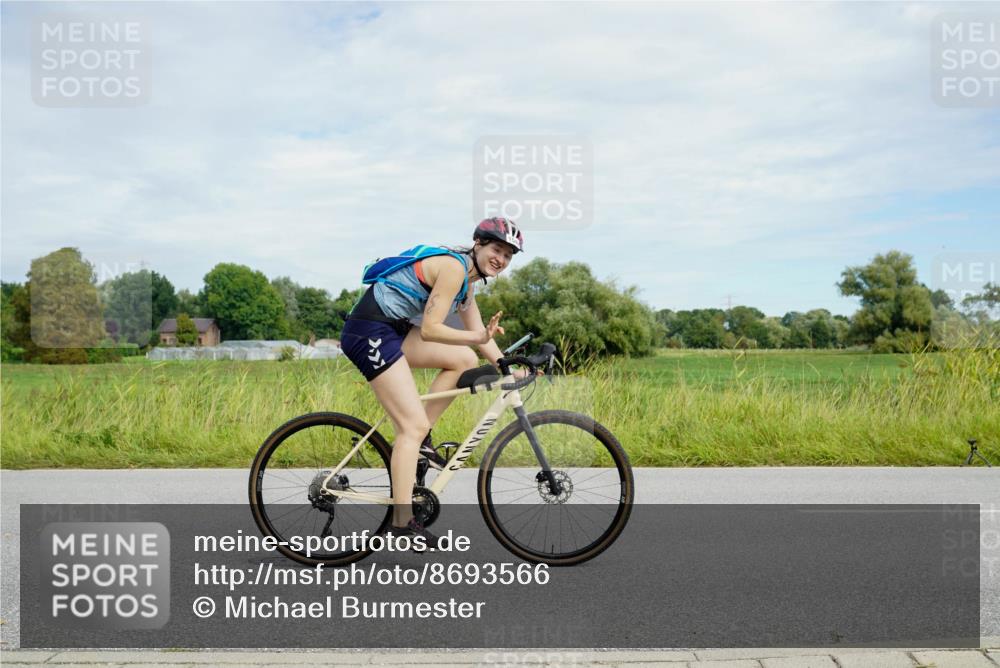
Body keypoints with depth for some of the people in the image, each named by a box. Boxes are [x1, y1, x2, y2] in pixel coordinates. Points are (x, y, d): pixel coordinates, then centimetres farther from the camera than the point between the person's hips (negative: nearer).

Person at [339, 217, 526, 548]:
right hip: (369, 331, -9)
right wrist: (478, 338, -30)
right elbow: (430, 330, -20)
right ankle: (402, 523, -7)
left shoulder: (467, 279, 15)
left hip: (392, 329, 9)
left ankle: (420, 440, 10)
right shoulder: (453, 267, -14)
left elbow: (478, 333, 15)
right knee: (413, 424, -11)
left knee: (465, 359, 6)